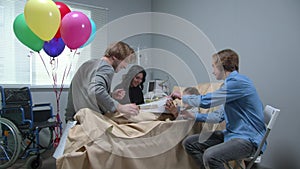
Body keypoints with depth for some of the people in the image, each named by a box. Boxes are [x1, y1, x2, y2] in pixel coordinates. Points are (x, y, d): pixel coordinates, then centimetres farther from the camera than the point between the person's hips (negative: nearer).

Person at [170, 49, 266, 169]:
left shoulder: (238, 82, -17)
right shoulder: (231, 82, 14)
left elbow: (205, 101, -18)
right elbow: (219, 116, 14)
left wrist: (182, 97, -2)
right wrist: (194, 116, 10)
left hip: (248, 138, -9)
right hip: (231, 133, 9)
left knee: (210, 155, -34)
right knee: (189, 143, 0)